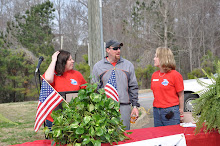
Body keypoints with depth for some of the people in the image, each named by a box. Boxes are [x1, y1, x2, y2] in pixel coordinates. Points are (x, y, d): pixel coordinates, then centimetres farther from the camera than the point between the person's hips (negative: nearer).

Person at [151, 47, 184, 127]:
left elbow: (181, 96, -4)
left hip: (171, 112, -6)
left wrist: (181, 113, -3)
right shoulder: (154, 75, 10)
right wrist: (155, 109, 14)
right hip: (156, 111, 6)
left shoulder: (175, 75, -7)